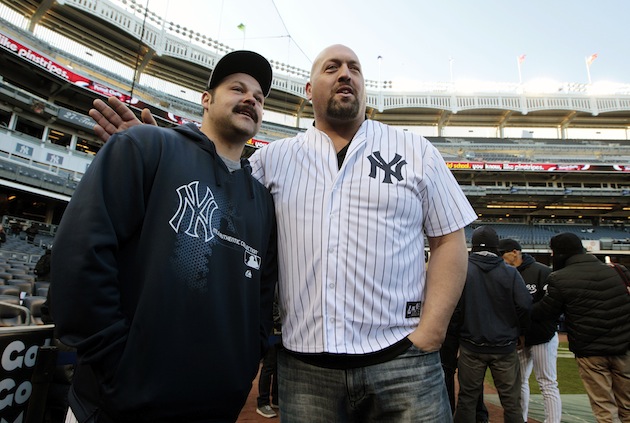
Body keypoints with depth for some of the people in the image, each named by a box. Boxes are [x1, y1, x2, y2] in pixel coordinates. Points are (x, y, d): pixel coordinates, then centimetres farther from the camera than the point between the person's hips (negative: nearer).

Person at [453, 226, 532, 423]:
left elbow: (453, 307, -13)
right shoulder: (510, 273, -6)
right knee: (511, 401, 14)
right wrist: (519, 332, 9)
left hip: (471, 346, -1)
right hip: (504, 347, 1)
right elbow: (525, 306, -8)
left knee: (467, 398, 12)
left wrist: (459, 331, 4)